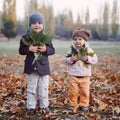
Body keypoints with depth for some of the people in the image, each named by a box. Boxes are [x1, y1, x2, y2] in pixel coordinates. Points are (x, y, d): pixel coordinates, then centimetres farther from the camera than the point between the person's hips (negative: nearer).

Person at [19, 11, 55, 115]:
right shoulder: (26, 37, -1)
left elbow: (52, 50, 3)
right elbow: (21, 50, -1)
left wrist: (46, 49, -18)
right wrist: (29, 49, -18)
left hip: (43, 67, 0)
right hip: (31, 67, 0)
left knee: (43, 88, 7)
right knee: (31, 88, 7)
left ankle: (44, 106, 21)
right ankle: (31, 107, 17)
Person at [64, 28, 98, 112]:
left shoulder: (89, 50, -1)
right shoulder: (71, 50, 1)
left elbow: (95, 60, -3)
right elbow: (66, 60, 2)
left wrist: (87, 59, -18)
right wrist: (71, 60, -17)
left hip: (85, 76, 0)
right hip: (73, 75, 0)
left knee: (85, 91, 6)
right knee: (73, 91, 5)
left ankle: (84, 104, 19)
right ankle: (72, 104, 20)